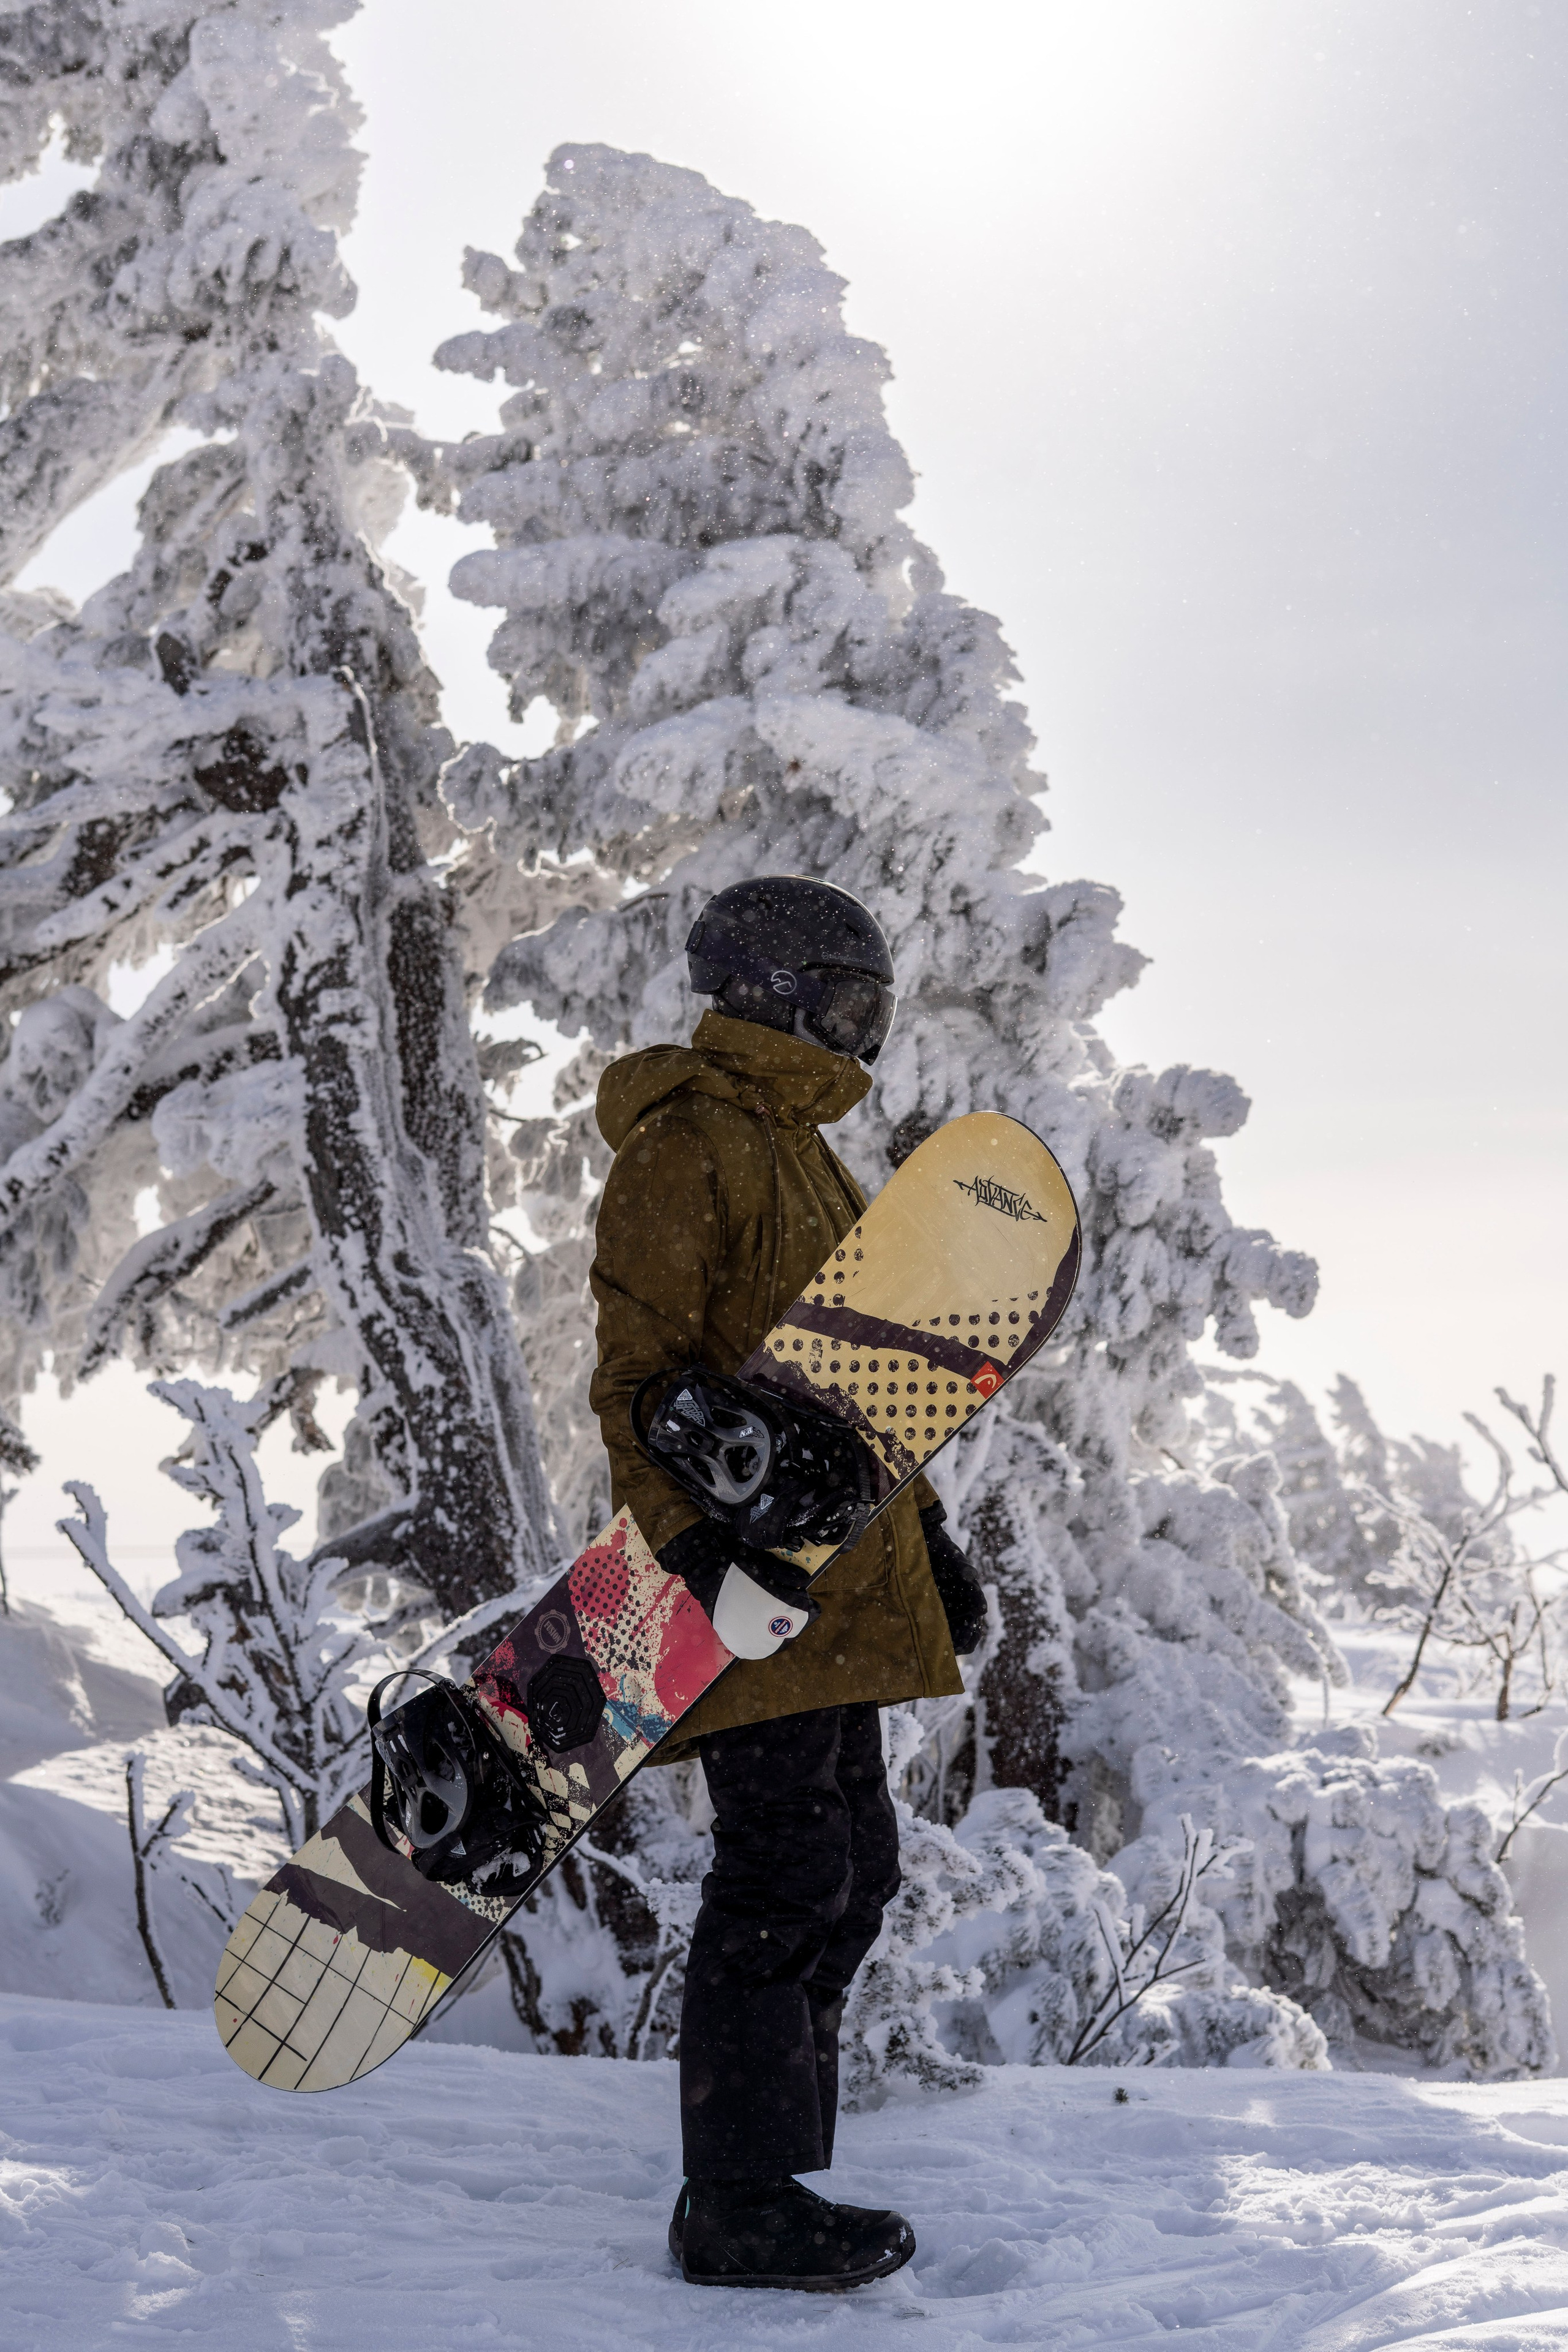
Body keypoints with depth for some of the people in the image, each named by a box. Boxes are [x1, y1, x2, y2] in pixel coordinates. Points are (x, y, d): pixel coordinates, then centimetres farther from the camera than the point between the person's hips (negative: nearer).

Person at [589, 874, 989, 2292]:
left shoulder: (798, 1151, 23)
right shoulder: (687, 1146, -9)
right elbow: (639, 1377, -16)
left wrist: (926, 1538, 24)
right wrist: (704, 1548, -26)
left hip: (837, 1579, 10)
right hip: (751, 1580, -10)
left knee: (852, 1869, 11)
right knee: (787, 1878, -8)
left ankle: (764, 2178, 21)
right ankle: (740, 2209, 2)